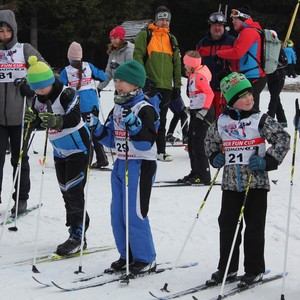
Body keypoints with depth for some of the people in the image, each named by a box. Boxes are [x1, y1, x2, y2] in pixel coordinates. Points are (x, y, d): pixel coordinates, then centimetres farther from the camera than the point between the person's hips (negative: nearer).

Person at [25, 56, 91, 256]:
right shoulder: (38, 99, 1)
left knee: (74, 191, -11)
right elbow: (38, 122, 5)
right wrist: (33, 118, -19)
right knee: (66, 193, 11)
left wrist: (57, 120, -51)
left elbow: (75, 118, -33)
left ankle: (77, 236, -7)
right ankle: (77, 234, 19)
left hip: (78, 148, -8)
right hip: (60, 151, 8)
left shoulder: (66, 94, -21)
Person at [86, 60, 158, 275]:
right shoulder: (118, 108, 13)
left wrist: (134, 125, -33)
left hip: (140, 166, -9)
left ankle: (146, 259, 5)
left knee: (135, 214, -7)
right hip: (121, 164, 9)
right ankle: (127, 255, 22)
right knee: (117, 214, 10)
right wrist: (97, 128, 2)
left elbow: (146, 143, -20)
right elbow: (111, 139, 17)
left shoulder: (145, 108, -13)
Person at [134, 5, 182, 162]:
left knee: (162, 120, 8)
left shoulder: (171, 39, 16)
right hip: (149, 85, -4)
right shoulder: (145, 35, 1)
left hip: (166, 86, 5)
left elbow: (177, 63, 18)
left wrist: (177, 83, 13)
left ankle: (161, 151, 13)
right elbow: (138, 55, -5)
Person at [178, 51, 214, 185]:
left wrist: (205, 110, -29)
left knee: (197, 144, -9)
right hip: (195, 112, 10)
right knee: (191, 143, 13)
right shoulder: (193, 75, 15)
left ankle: (203, 176, -6)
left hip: (202, 114, -10)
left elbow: (210, 93, -26)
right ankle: (195, 173, 22)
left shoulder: (200, 76, -16)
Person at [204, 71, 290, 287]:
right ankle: (227, 268, 21)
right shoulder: (221, 122, 4)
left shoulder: (260, 120, -7)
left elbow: (283, 139, -8)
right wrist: (215, 157, 7)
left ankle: (255, 270, 13)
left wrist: (268, 161, -15)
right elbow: (210, 140, 23)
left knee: (254, 227, 2)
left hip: (255, 182, -4)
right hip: (230, 182, 4)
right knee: (227, 225, 9)